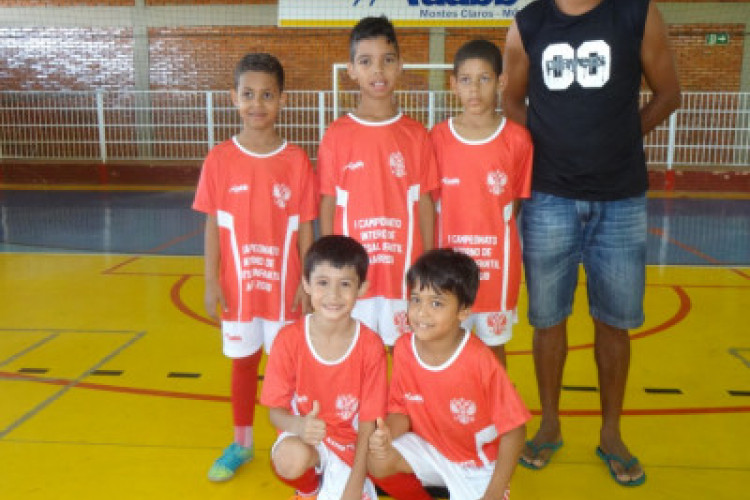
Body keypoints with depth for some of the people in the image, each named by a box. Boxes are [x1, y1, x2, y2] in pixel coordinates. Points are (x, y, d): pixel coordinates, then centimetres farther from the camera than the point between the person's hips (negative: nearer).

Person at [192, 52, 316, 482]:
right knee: (244, 361, 16)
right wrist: (211, 282, -4)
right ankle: (242, 443, 32)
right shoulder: (220, 160, -4)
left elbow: (305, 228, -3)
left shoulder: (297, 160, -6)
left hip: (283, 285, -1)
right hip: (238, 285, 1)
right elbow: (213, 225, 0)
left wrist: (306, 282, -6)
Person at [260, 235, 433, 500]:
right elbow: (276, 410, -10)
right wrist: (299, 425, -34)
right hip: (304, 438, 0)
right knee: (291, 458, -35)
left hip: (353, 442, 1)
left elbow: (369, 420, -10)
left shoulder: (371, 346, -15)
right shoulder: (289, 339, -15)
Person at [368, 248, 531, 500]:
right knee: (376, 461, -20)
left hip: (479, 462, -3)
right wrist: (387, 435, -26)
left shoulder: (481, 361, -28)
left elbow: (513, 430, -19)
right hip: (430, 448, 3)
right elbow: (401, 409, -3)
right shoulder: (403, 349, -15)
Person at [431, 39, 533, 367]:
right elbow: (432, 204, 2)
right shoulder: (438, 138, -3)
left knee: (494, 343, 15)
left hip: (497, 263, -1)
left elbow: (514, 203, 2)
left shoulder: (517, 140, -7)